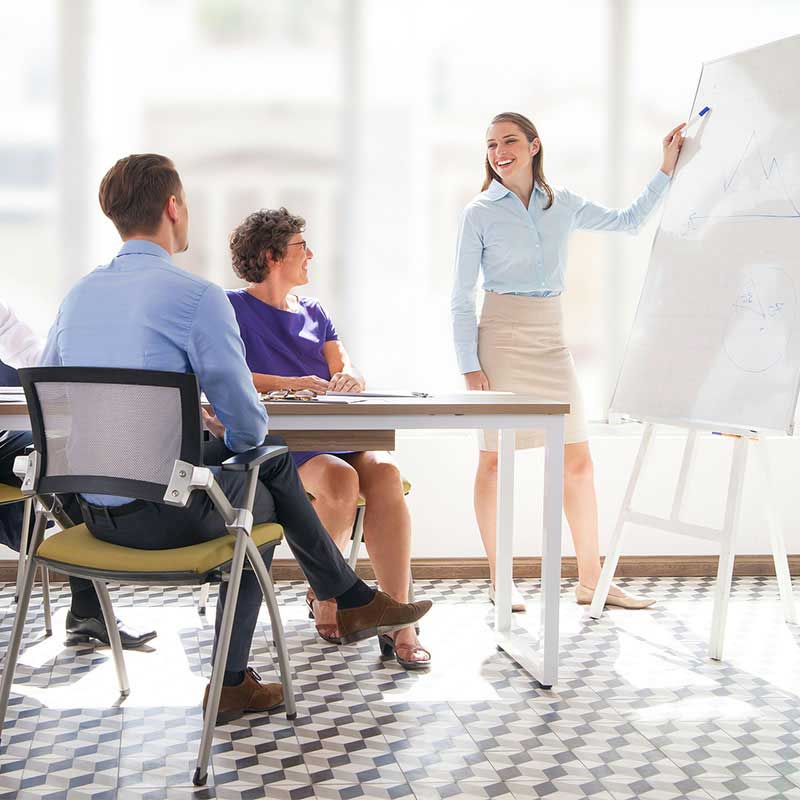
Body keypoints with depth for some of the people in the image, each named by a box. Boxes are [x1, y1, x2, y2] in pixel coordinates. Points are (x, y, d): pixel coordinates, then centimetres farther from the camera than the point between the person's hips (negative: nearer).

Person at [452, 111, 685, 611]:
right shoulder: (479, 214, -2)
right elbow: (462, 297, -2)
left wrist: (666, 170, 14)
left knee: (578, 462, 3)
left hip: (551, 342, 4)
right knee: (494, 460, 0)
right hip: (501, 339, -4)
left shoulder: (564, 205, 9)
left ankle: (591, 580, 11)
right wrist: (470, 365, -9)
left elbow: (630, 221, 21)